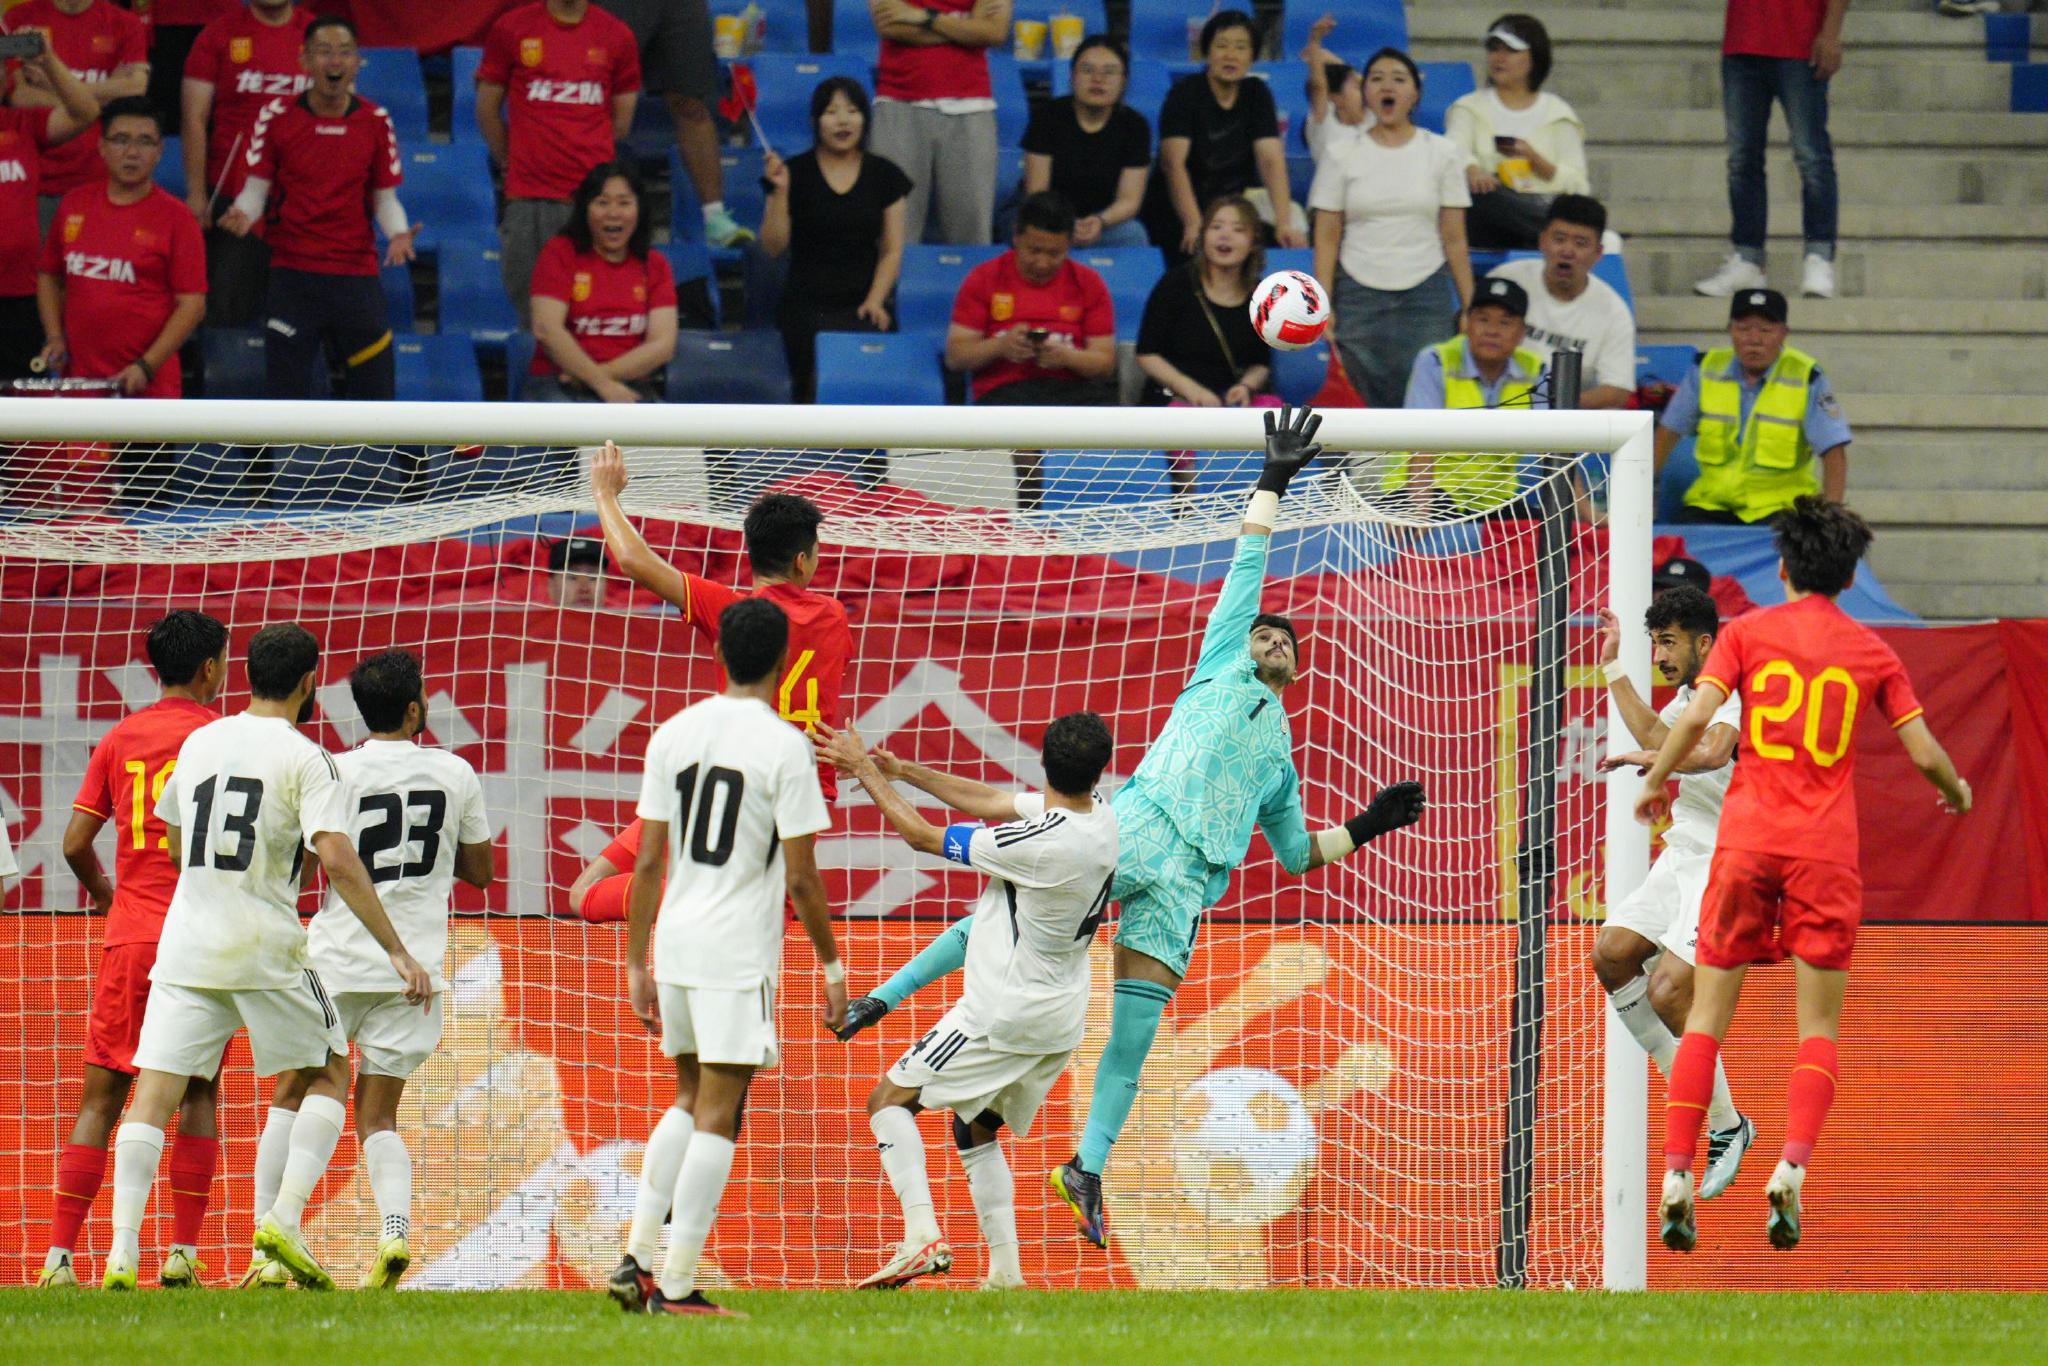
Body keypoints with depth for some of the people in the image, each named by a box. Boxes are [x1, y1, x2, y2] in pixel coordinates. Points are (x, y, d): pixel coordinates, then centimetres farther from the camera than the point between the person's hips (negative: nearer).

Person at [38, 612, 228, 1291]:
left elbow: (76, 843, 6)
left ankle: (60, 1254, -5)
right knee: (198, 1093, 7)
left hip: (128, 936, 3)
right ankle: (183, 1254, -1)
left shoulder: (119, 738, 9)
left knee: (101, 1097, 3)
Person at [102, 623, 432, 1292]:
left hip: (185, 942, 4)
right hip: (265, 948, -4)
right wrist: (398, 952, -15)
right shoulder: (305, 759, -6)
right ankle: (284, 1218, -4)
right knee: (329, 1075, 14)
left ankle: (123, 1253, -12)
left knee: (153, 1092, 1)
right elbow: (337, 860, -16)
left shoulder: (198, 742, 11)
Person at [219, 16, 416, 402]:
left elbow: (385, 195, 8)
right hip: (293, 272, -1)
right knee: (286, 383, 0)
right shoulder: (276, 117, -1)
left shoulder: (375, 121, 3)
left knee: (374, 385, 2)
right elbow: (257, 185, 3)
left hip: (356, 272, 1)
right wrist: (243, 214, -19)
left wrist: (398, 234, -12)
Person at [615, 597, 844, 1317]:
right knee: (717, 1115, -1)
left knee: (690, 1099, 20)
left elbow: (648, 861, 7)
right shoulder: (784, 746, -9)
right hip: (741, 952, -5)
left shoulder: (673, 735, 5)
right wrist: (831, 964, 2)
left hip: (675, 939, 5)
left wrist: (636, 963, 13)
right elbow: (801, 878, -9)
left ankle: (637, 1257, 12)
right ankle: (676, 1284, -3)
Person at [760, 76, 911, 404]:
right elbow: (773, 246, 0)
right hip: (806, 305, -1)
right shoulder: (795, 173, 5)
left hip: (864, 306, 1)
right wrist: (780, 191, -12)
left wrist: (875, 301, -6)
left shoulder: (884, 175, 10)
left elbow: (892, 250, 9)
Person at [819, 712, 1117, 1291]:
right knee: (975, 1126, 23)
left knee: (889, 1098, 1)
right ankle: (1005, 1271, 14)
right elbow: (988, 802, 10)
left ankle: (922, 1233, -16)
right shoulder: (1101, 815, -2)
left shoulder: (1041, 843, -26)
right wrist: (900, 770, 11)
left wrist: (866, 771, -3)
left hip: (1003, 1013, -8)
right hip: (1062, 1021, 8)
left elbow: (922, 835, -15)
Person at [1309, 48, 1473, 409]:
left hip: (1426, 294, 0)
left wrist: (1470, 307, 0)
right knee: (1365, 406, -6)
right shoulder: (1342, 156, 4)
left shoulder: (1442, 153, 6)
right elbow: (1326, 238, 3)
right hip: (1359, 294, 0)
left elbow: (1454, 239, 5)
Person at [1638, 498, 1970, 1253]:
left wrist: (1655, 782, 8)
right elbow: (1924, 753, 5)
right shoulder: (1872, 652, 7)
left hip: (1747, 837, 0)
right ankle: (1791, 1170, -16)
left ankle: (1677, 1177, -5)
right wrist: (1956, 790, 27)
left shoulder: (1747, 632, 4)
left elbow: (1697, 715, -8)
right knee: (1819, 1029, 5)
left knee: (1707, 1017, 5)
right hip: (1827, 850, 0)